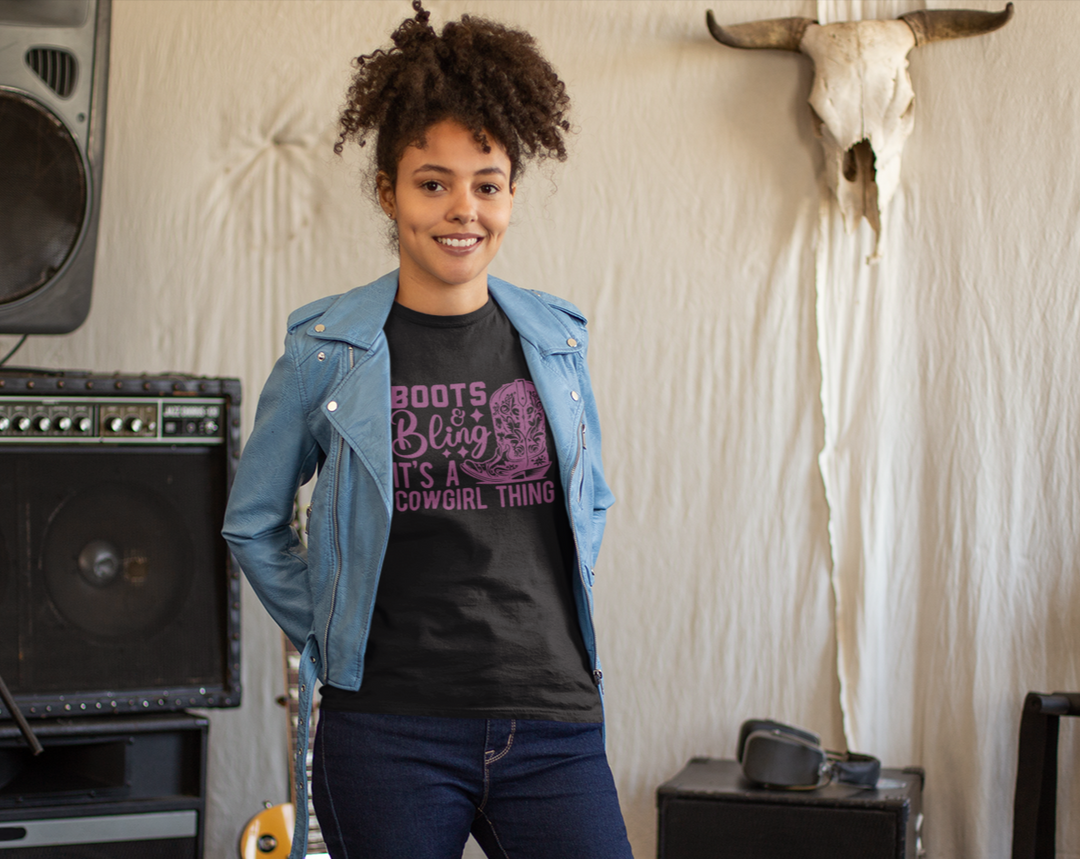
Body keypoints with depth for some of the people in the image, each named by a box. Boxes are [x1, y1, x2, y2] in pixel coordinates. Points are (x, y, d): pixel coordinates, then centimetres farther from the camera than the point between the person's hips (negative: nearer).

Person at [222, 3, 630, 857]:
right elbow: (253, 523, 9)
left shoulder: (556, 339, 7)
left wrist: (556, 620, 13)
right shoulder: (327, 348, -1)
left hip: (552, 722, 2)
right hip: (388, 730, -2)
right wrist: (332, 641, 3)